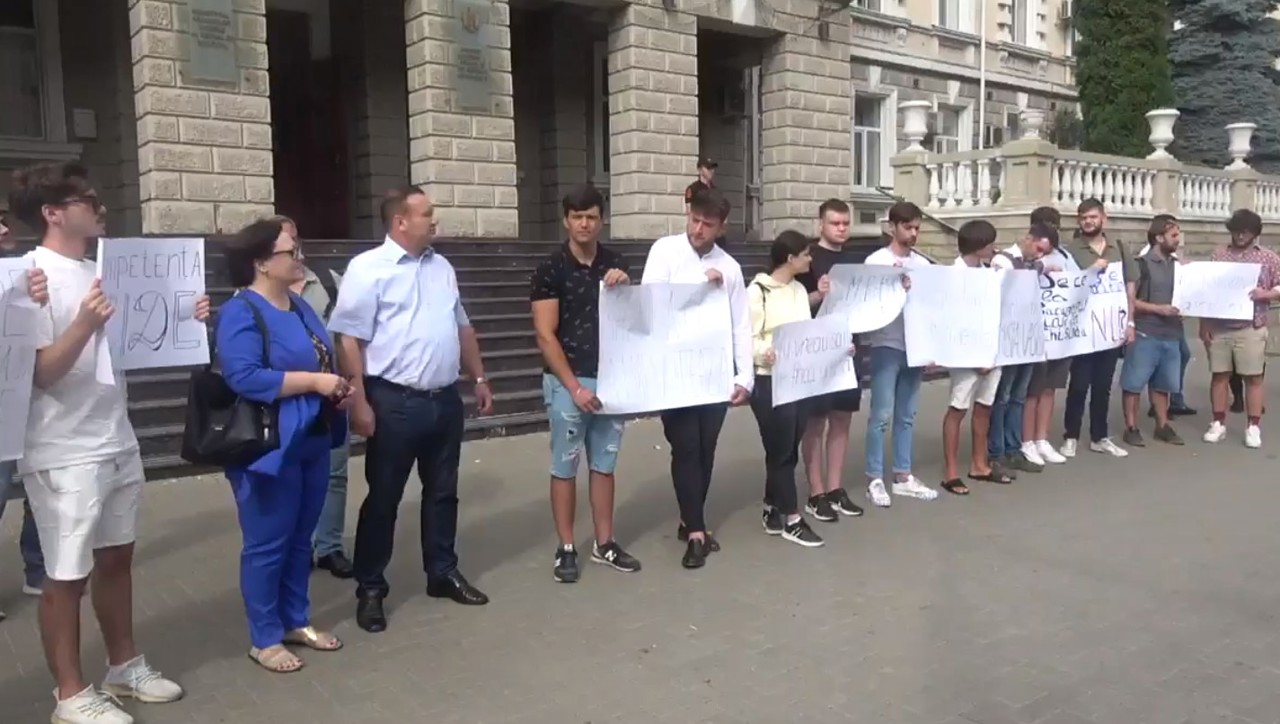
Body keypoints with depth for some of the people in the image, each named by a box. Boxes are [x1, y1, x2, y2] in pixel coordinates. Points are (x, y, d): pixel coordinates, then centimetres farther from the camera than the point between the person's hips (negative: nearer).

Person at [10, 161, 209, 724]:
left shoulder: (98, 271, 9)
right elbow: (42, 373, -18)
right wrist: (84, 325, -33)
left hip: (117, 443, 8)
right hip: (65, 456, -8)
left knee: (116, 558, 18)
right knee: (67, 577, 5)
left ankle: (124, 666, 34)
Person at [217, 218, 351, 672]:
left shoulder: (300, 307, 13)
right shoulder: (240, 314, -15)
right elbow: (244, 378, -26)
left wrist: (339, 388, 2)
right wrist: (315, 382, -23)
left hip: (312, 442, 9)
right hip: (270, 447, -8)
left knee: (300, 539, 17)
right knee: (267, 544, 2)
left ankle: (296, 621, 30)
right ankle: (265, 639, 16)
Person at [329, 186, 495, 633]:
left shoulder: (442, 267, 12)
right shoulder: (368, 268, -10)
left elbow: (462, 328, 19)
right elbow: (349, 340, -14)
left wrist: (479, 379, 16)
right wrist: (359, 402, -19)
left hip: (445, 399, 6)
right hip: (395, 401, -6)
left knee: (442, 492, 16)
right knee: (383, 498, 5)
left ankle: (443, 573, 31)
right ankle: (370, 589, 19)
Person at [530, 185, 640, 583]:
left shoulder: (616, 264, 7)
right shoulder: (551, 268, -6)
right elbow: (545, 336, -9)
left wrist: (625, 287, -10)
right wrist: (575, 387, -13)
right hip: (567, 381, -4)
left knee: (604, 464, 12)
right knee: (565, 466, 3)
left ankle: (604, 544, 22)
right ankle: (566, 549, 13)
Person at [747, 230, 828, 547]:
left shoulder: (799, 290, 13)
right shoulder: (758, 291, -10)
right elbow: (747, 338, -15)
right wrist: (764, 353, -34)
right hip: (770, 381, -7)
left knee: (788, 449, 12)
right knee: (781, 450, 0)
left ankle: (772, 509, 25)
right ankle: (791, 519, 9)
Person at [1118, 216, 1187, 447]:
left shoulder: (1178, 264, 12)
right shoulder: (1141, 264, -7)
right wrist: (1158, 309, -16)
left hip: (1171, 334, 6)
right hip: (1145, 334, -6)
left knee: (1163, 383, 13)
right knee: (1134, 383, 0)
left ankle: (1162, 426, 23)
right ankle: (1131, 428, 8)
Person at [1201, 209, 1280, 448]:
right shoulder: (1218, 255, 7)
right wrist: (1204, 325, 2)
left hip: (1251, 328, -1)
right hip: (1219, 328, 2)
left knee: (1253, 377, 2)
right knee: (1219, 375, 7)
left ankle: (1253, 427, 10)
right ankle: (1218, 424, 16)